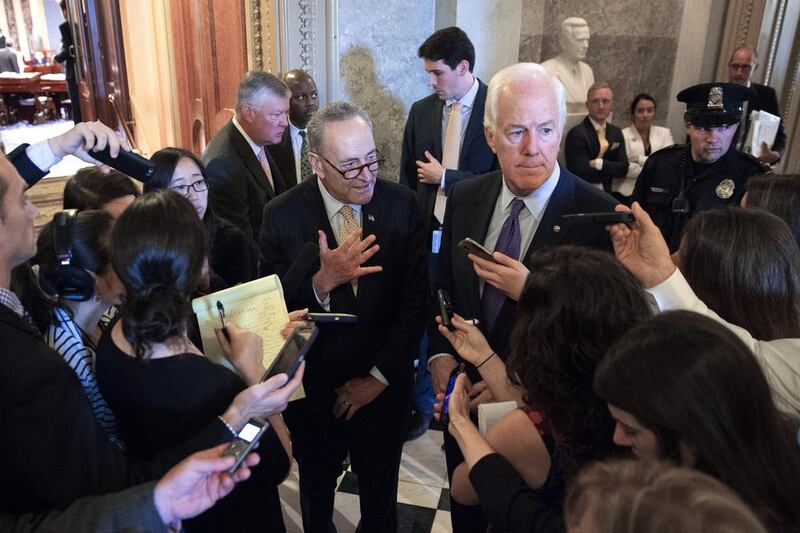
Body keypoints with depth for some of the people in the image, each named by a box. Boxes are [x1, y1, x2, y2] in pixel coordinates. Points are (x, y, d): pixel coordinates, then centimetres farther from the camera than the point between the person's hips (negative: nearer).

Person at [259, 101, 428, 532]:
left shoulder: (402, 205, -12)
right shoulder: (282, 216, -14)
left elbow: (416, 299, -9)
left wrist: (379, 376, -10)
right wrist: (321, 282, -33)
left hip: (383, 384, 0)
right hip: (313, 390, 0)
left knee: (380, 496, 21)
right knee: (316, 489, 26)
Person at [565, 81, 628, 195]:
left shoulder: (616, 133, 10)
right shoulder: (576, 134, -11)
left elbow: (623, 168, 1)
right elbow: (584, 174, -17)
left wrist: (599, 164, -14)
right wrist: (612, 169, -5)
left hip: (610, 194, 3)